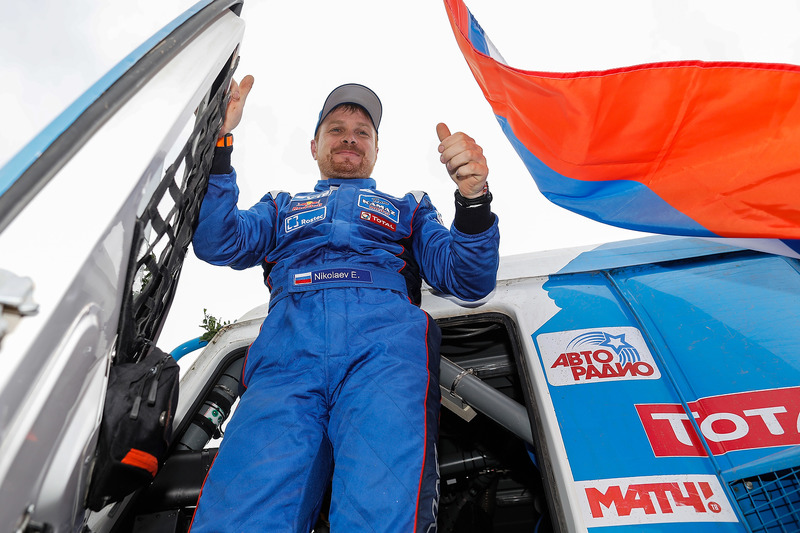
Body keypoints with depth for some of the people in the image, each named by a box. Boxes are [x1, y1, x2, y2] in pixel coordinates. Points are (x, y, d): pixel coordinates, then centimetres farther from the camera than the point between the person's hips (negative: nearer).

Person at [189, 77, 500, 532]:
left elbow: (470, 281, 17)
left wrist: (474, 199, -1)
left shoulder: (408, 208, 32)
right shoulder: (282, 207, 35)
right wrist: (218, 141, 5)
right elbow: (217, 244, 15)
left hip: (386, 335, 0)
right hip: (288, 341, 2)